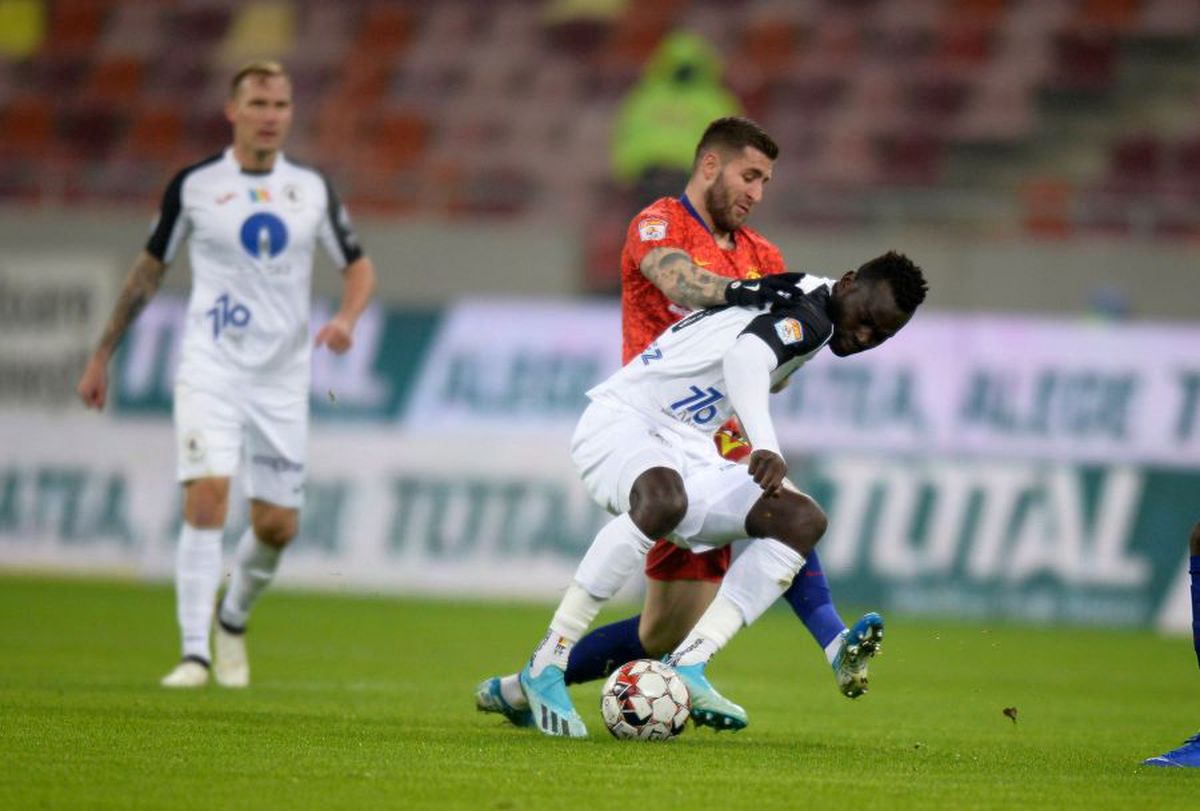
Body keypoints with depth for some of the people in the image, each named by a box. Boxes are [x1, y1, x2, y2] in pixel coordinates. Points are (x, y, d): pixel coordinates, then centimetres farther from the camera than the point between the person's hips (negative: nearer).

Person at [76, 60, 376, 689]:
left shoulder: (312, 189, 5)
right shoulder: (194, 186, 0)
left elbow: (358, 266, 15)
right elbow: (149, 270, 10)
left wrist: (346, 318, -8)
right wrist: (101, 356, 12)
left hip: (282, 378, 3)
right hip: (210, 371, -3)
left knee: (277, 525, 2)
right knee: (207, 496, -20)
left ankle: (233, 620, 32)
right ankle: (195, 654, -18)